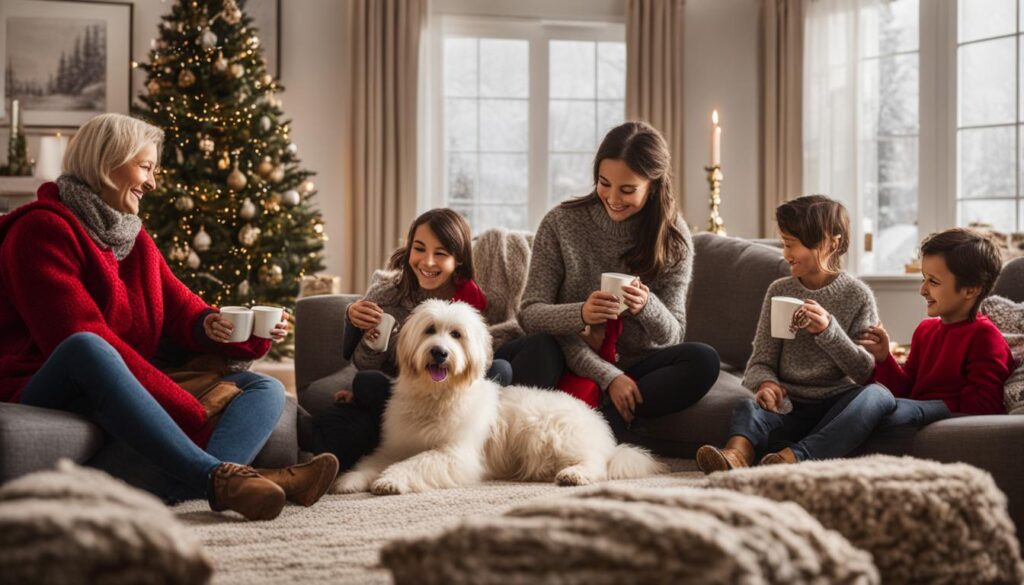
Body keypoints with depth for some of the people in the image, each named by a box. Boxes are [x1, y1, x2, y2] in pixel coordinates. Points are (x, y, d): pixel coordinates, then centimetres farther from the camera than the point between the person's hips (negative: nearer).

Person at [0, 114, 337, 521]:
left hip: (132, 397, 8)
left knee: (265, 389, -8)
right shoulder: (42, 231, -9)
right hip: (48, 396, -8)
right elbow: (81, 337, -21)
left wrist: (250, 330, -12)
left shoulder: (136, 240, 19)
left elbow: (183, 312, 11)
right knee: (86, 348, -40)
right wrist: (190, 415, -27)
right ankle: (216, 475, -52)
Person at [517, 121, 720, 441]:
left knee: (704, 360, -27)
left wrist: (647, 306, -27)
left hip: (637, 367, 2)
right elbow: (530, 314, -11)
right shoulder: (560, 223, -7)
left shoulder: (673, 237, -2)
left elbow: (672, 336, -4)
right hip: (574, 366, -2)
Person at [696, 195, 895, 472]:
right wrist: (766, 383, -18)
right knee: (749, 407, -29)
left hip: (838, 407, -1)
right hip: (791, 406, 1)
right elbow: (760, 363, 7)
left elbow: (866, 373, -2)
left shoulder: (857, 295, 3)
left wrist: (829, 330, -18)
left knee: (877, 395, -33)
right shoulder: (779, 291, 11)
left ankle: (796, 455, -51)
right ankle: (736, 454, -65)